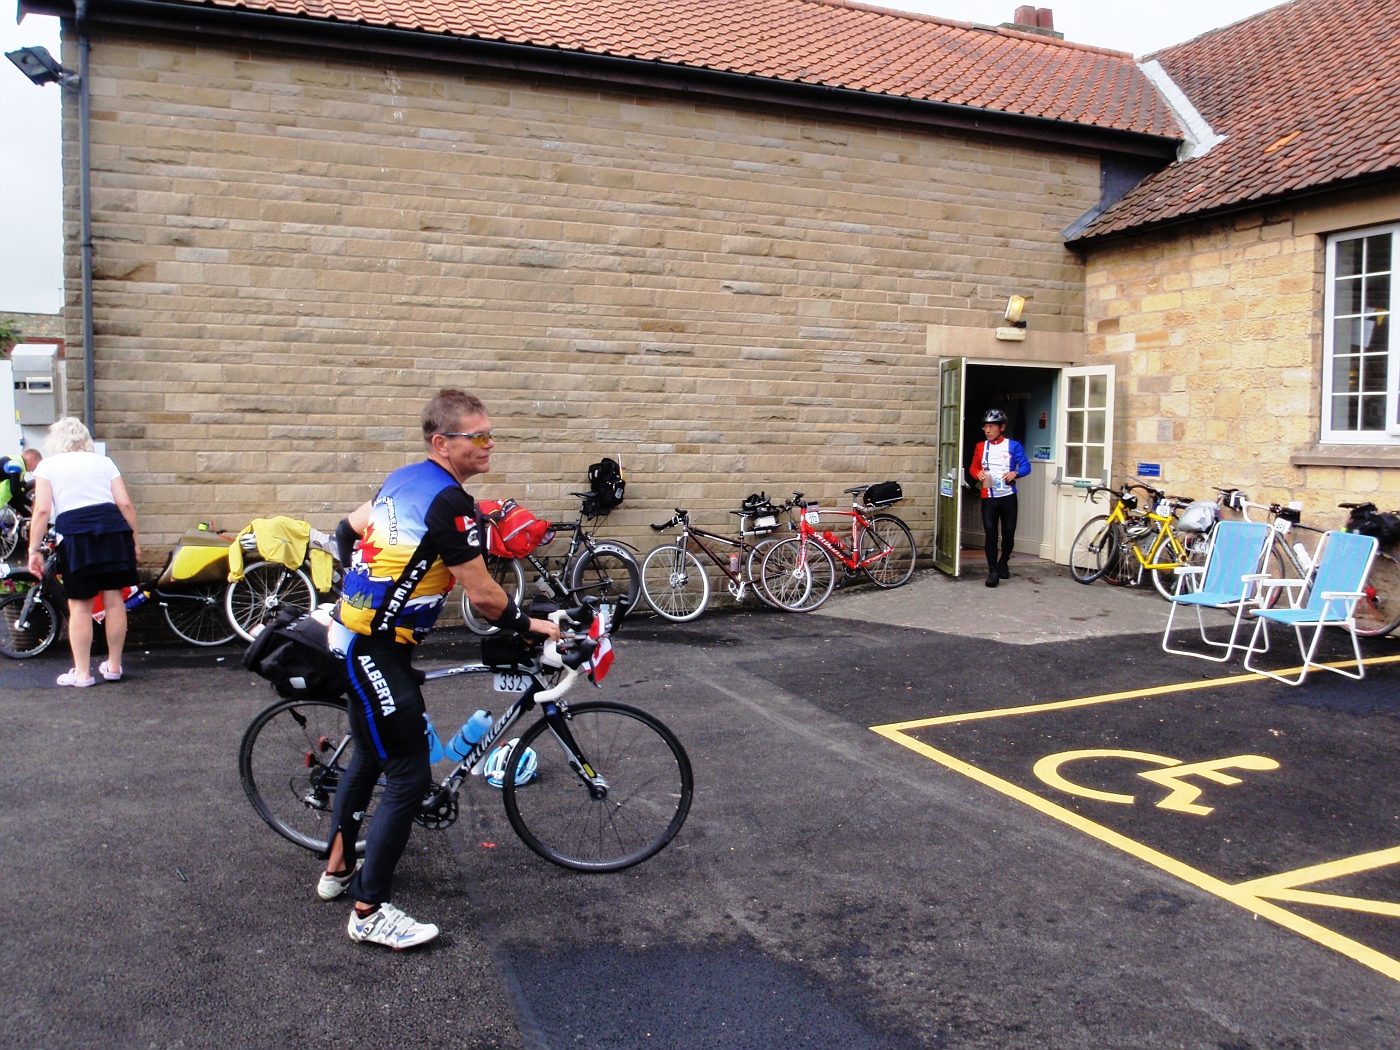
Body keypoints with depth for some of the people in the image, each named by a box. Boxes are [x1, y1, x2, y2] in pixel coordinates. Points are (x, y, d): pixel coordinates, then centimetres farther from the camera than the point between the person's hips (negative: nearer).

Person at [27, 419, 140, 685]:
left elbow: (42, 509, -1)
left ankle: (82, 672, 8)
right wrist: (134, 540, 13)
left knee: (80, 605, 3)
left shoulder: (47, 466, 11)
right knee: (114, 599, 8)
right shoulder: (104, 462, 18)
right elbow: (125, 504, 8)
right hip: (112, 526, 3)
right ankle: (113, 666, 17)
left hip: (74, 533, -3)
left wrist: (34, 549, 1)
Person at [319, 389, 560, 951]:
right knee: (410, 778, -4)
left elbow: (350, 528, 22)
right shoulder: (449, 502, -21)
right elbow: (485, 597, -18)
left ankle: (338, 868, 41)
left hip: (351, 634, 11)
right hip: (375, 651, -11)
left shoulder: (405, 478, 7)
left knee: (371, 754, 25)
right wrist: (535, 626, -3)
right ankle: (370, 911, 6)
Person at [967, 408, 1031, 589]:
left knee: (1008, 532, 6)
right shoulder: (980, 446, 8)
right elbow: (973, 467, 12)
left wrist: (1015, 473, -23)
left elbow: (1026, 466, -3)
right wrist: (978, 474, -11)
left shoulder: (1013, 446, -1)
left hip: (1008, 496, -1)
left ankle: (1003, 563, 30)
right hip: (988, 497, 1)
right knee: (990, 533, -5)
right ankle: (993, 571, -2)